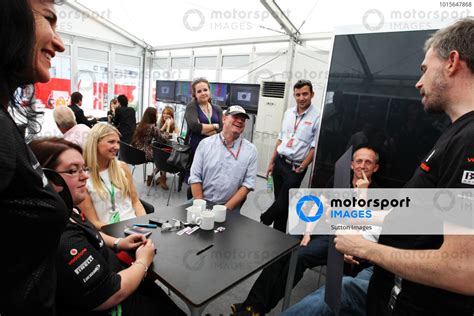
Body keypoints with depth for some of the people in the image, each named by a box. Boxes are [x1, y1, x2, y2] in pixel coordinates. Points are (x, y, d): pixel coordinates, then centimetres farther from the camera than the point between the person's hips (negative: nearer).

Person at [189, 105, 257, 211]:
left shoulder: (251, 150, 0)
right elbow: (195, 177, 1)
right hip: (203, 203, 0)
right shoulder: (205, 143, 2)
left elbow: (248, 184, -3)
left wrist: (226, 208, -10)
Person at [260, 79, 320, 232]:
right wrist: (272, 161, 12)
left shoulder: (317, 117, -11)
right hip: (279, 162, 5)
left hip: (295, 167, -5)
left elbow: (314, 147, -11)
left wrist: (301, 168, -13)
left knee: (283, 202, 3)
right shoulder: (288, 113, 7)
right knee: (280, 201, 14)